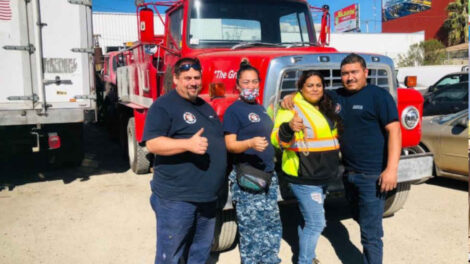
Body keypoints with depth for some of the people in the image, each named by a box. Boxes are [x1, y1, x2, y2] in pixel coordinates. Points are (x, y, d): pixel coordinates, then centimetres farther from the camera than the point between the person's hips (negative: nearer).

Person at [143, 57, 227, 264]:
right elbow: (153, 143, -22)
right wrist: (188, 144, -34)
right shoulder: (163, 106, -10)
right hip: (176, 197, -8)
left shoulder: (205, 107, 16)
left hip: (207, 196, 8)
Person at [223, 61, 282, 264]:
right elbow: (230, 145, -18)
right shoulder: (233, 110, -10)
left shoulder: (260, 108, 14)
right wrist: (250, 143, -35)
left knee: (272, 225, 16)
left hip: (268, 176, 8)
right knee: (252, 228, -3)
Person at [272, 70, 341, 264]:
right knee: (316, 223, -5)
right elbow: (277, 140, -24)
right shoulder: (291, 108, -12)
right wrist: (289, 128, -42)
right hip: (304, 177, -8)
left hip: (322, 176, 8)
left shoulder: (326, 109, 13)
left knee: (308, 218, 21)